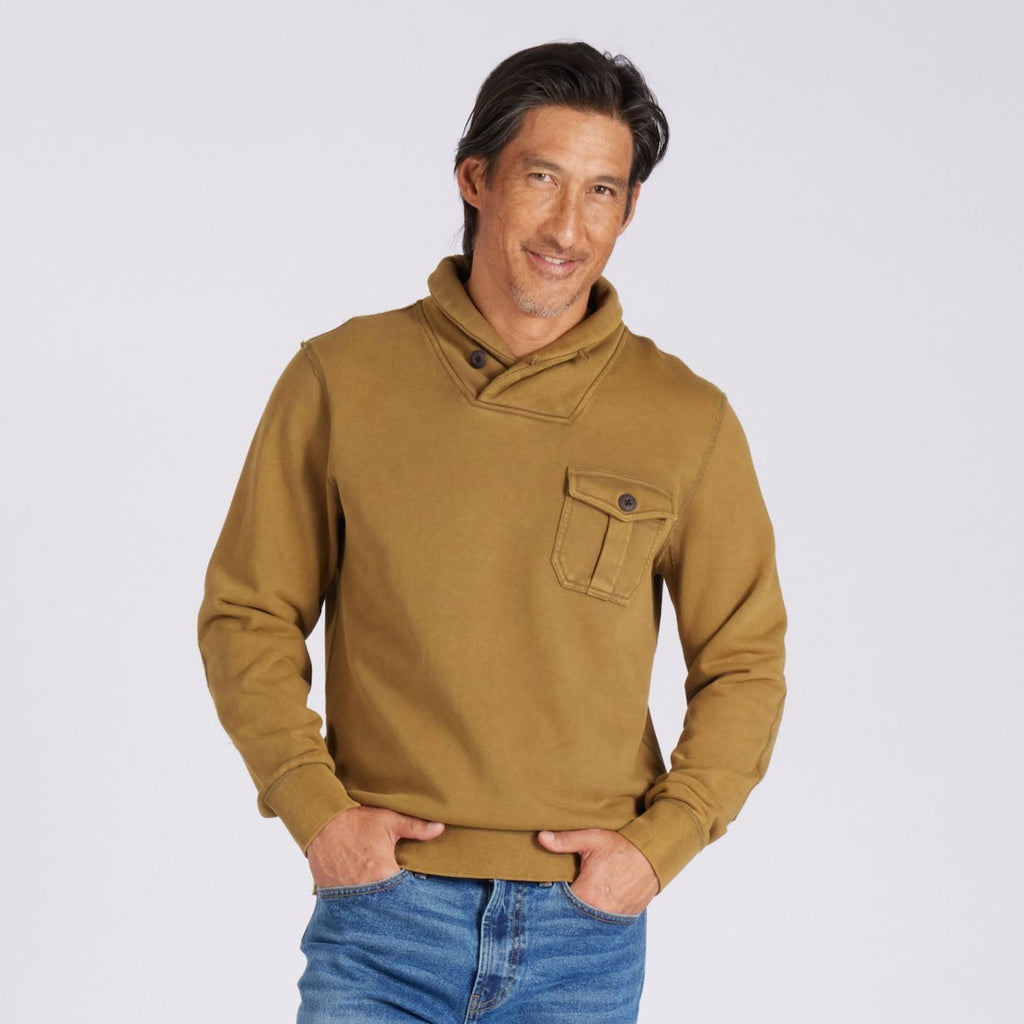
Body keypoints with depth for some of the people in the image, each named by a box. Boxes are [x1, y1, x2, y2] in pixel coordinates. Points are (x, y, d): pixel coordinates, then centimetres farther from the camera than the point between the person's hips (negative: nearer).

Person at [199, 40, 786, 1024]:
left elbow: (744, 664, 8)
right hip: (382, 914, -1)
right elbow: (247, 613, 6)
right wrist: (313, 805, -6)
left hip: (584, 926, 1)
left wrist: (660, 842, -4)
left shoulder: (687, 422, 1)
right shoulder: (340, 380, 0)